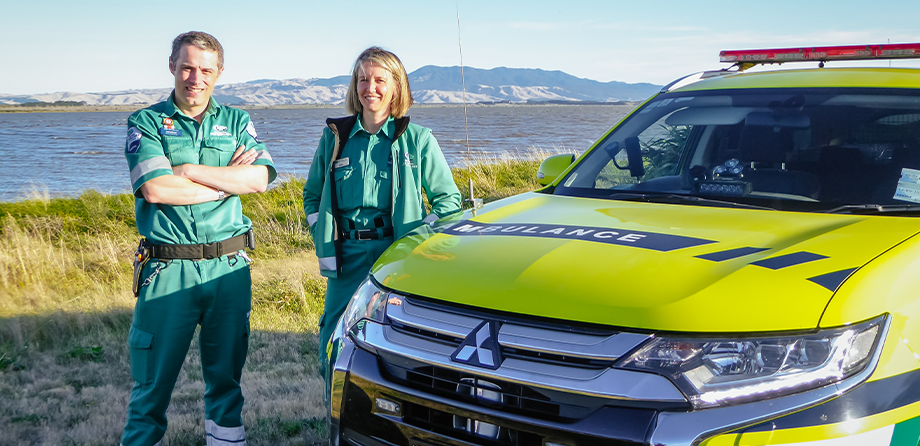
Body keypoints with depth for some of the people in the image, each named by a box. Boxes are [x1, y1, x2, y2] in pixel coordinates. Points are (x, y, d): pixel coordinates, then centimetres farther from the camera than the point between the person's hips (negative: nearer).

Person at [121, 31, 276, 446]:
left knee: (226, 376, 13)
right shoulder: (146, 123, 3)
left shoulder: (237, 122, 11)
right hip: (168, 269, -2)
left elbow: (260, 179, -6)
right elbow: (154, 189, -13)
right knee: (152, 383, 1)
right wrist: (228, 180, -8)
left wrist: (188, 170, -10)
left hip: (229, 269, 3)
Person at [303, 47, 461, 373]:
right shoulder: (335, 136, 12)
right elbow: (312, 194, 22)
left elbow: (448, 198, 7)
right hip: (346, 257, 2)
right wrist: (322, 242, 8)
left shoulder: (417, 139, 5)